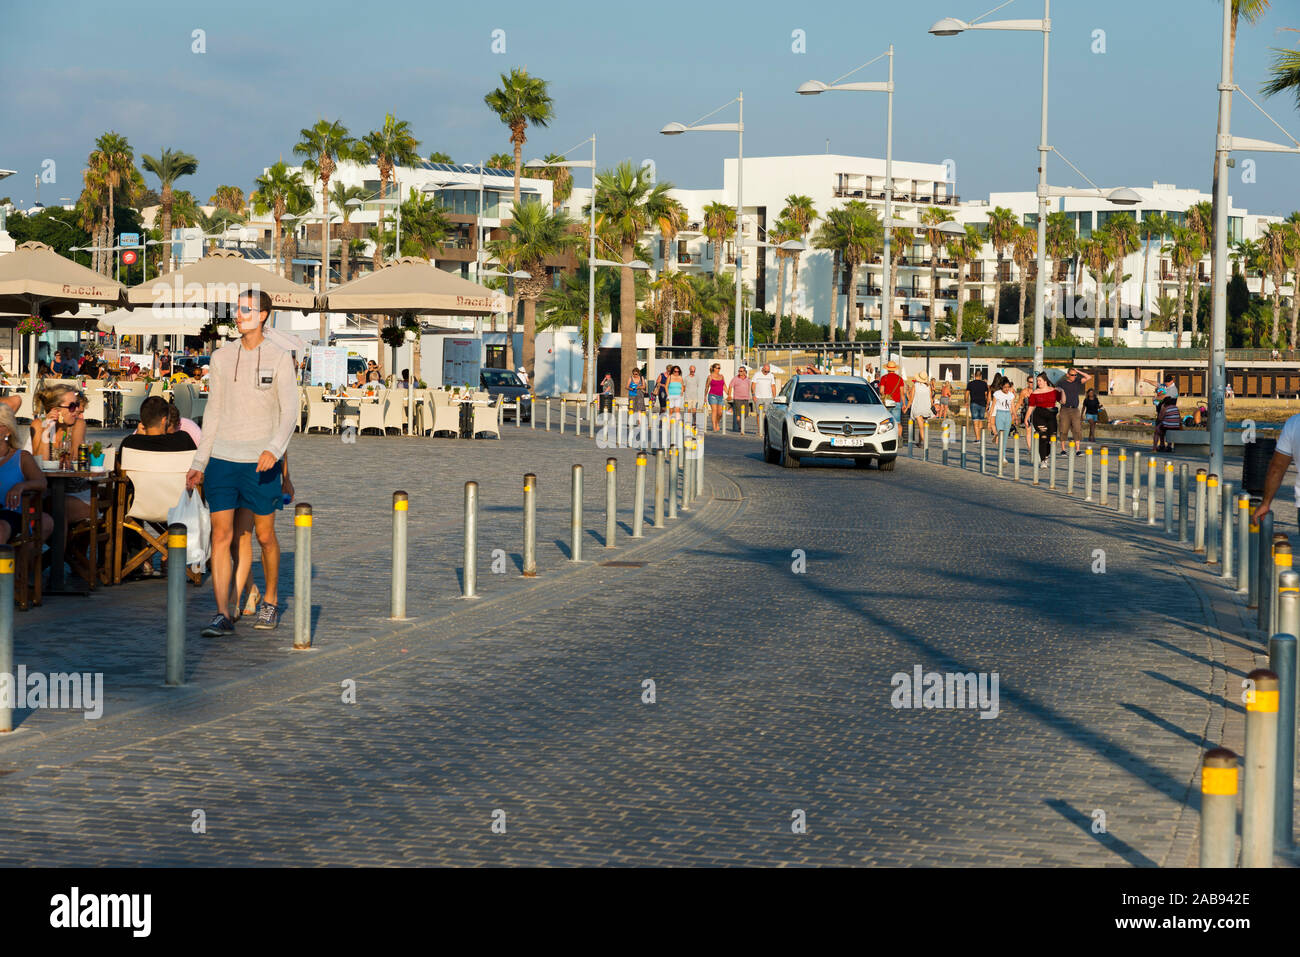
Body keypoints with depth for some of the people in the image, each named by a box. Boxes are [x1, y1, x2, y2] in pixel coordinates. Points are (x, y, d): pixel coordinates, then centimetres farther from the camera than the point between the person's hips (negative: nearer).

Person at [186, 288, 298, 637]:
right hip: (221, 460, 2)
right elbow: (213, 411, 14)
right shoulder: (221, 357, 9)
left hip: (260, 463, -2)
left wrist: (274, 449, -23)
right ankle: (222, 615, -7)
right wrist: (199, 461, 13)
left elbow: (289, 412, -6)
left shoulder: (280, 359, -1)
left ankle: (271, 602, 28)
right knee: (221, 535, -6)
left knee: (265, 536, 7)